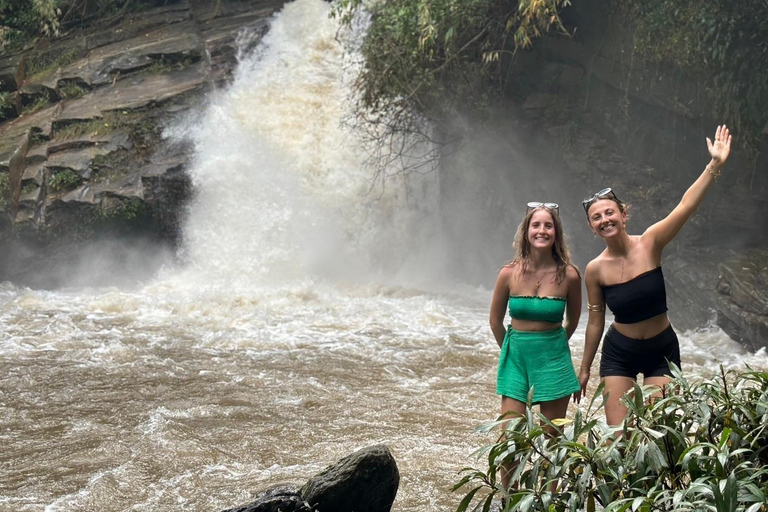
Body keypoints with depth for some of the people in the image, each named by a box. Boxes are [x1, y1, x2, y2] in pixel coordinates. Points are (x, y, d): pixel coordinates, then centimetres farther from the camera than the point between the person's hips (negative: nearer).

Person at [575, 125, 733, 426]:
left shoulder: (649, 243, -13)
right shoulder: (595, 270, -10)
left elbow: (686, 206, -25)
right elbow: (595, 321, 0)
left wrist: (715, 165, -35)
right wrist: (584, 370, 7)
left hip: (662, 349, 0)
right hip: (619, 353, 0)